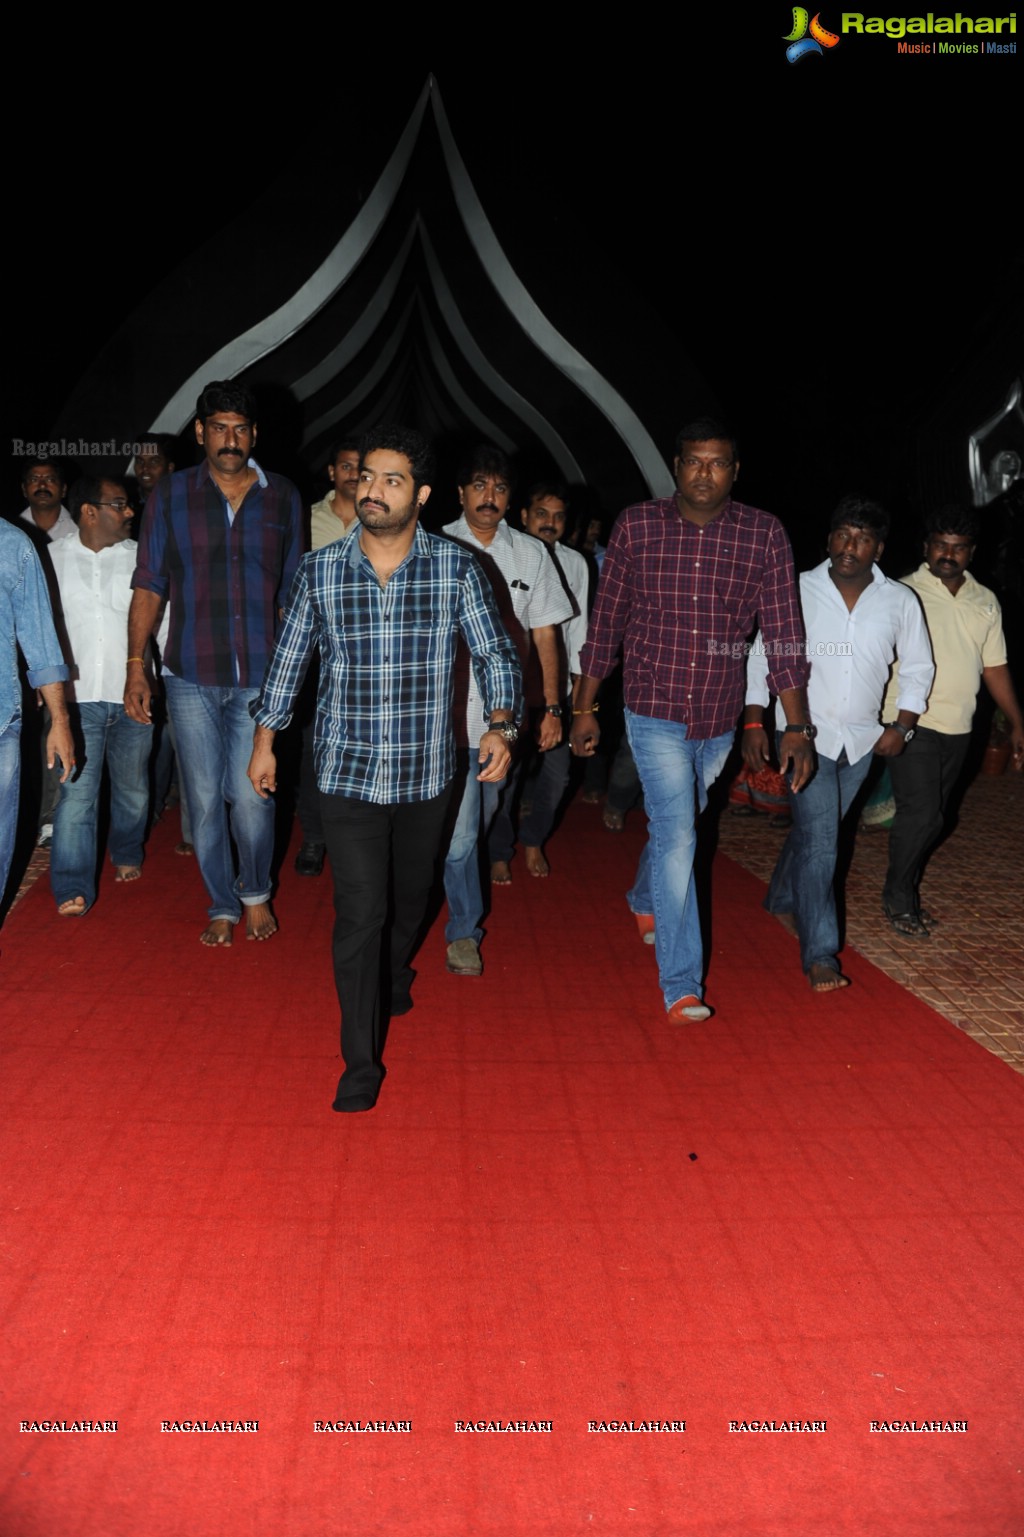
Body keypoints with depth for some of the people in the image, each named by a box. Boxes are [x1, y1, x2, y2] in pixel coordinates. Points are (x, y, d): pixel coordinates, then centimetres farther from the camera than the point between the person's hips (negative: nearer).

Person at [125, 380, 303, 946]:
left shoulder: (283, 497, 6)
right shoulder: (170, 495, 4)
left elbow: (291, 591, 11)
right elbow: (149, 584, 4)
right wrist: (136, 664, -3)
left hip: (260, 676, 0)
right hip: (190, 676, 1)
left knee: (250, 795, -3)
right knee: (204, 799, 6)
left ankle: (256, 892, 24)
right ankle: (222, 905, 24)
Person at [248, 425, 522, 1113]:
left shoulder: (457, 568, -6)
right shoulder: (320, 570, -3)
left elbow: (497, 653, -1)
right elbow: (289, 657, 8)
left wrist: (499, 725, -17)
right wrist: (265, 739, 10)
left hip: (427, 772, 1)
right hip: (348, 773, -1)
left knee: (412, 893, 21)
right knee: (359, 913, -6)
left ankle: (395, 972, 54)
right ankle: (361, 1061, 7)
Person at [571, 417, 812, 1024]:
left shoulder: (765, 535, -5)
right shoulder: (637, 525, -5)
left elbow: (785, 636, -5)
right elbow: (606, 623, 1)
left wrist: (797, 728, -9)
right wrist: (585, 708, 4)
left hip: (720, 718, 3)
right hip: (655, 711, -2)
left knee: (675, 826, 21)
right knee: (677, 834, -11)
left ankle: (644, 901, 52)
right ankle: (682, 984, -2)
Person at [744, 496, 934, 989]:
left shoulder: (900, 601, -2)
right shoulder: (798, 591, -7)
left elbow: (918, 667, 9)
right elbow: (762, 656, -1)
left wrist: (901, 726, -1)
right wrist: (754, 723, -7)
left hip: (862, 739, 3)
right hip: (805, 732, -3)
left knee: (816, 832, 16)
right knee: (819, 838, -11)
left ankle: (782, 900, 43)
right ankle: (820, 953, -5)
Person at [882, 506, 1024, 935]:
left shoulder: (986, 602, 11)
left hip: (957, 729, 6)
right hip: (912, 724, -5)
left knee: (929, 817, 11)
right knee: (922, 814, -10)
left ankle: (905, 893, 25)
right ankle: (898, 899, 8)